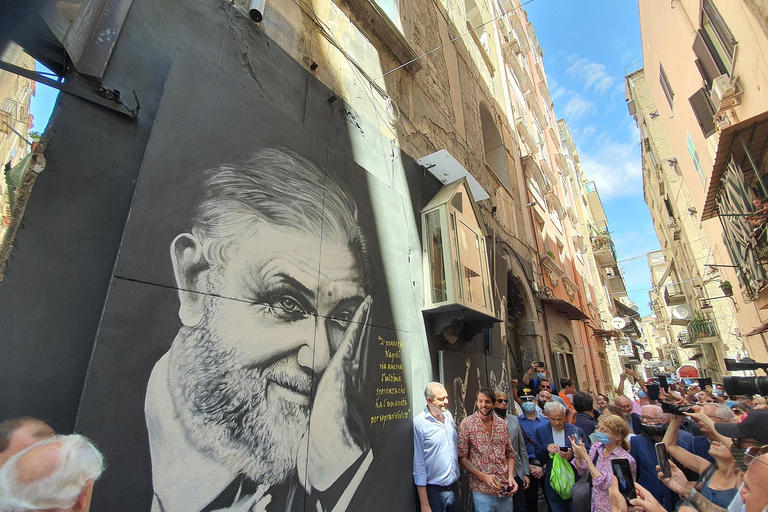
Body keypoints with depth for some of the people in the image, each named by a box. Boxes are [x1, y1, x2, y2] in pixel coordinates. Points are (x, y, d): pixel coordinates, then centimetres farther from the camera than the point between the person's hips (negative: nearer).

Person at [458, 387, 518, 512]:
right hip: (482, 491, -4)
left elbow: (510, 453, 11)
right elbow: (462, 457, -9)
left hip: (505, 489, 4)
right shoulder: (467, 424, -10)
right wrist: (483, 476, -16)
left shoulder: (502, 424, 4)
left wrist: (511, 476, -3)